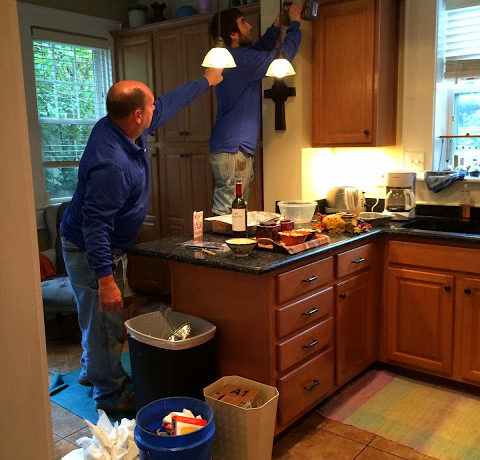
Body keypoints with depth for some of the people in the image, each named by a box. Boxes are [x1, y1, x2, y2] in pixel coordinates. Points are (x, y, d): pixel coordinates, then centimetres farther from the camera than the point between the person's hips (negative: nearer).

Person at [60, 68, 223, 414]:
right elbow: (95, 226, -34)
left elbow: (167, 105, 12)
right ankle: (112, 395, 22)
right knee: (106, 323, 4)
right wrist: (105, 279, -35)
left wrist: (206, 81, 22)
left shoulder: (123, 129, -4)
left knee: (101, 321, 24)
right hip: (91, 253, -10)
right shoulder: (111, 164, -34)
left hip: (107, 247, 10)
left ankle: (92, 371, 45)